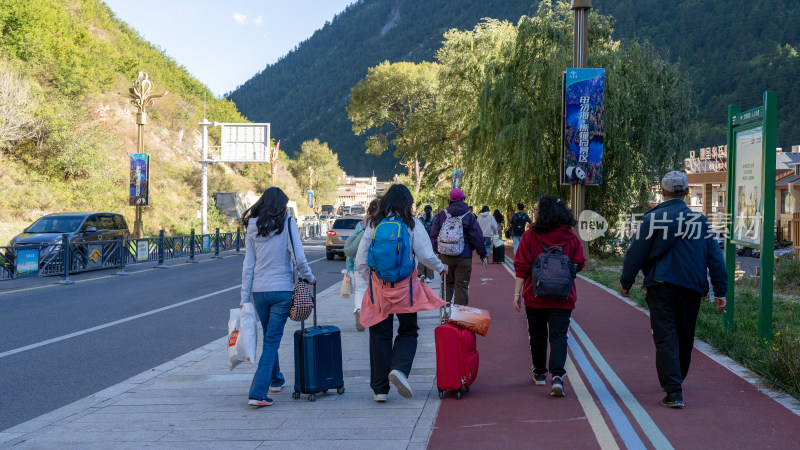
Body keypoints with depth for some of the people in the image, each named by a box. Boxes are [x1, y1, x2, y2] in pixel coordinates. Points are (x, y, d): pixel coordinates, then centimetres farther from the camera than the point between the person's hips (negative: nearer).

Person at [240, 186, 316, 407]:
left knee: (269, 337, 22)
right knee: (272, 341, -3)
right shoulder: (287, 223, -7)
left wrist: (245, 298, 7)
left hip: (259, 290, 4)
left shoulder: (253, 226, 5)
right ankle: (258, 393, -11)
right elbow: (298, 258, -13)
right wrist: (309, 278, 5)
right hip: (282, 290, -4)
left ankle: (276, 380, 40)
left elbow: (248, 265, 5)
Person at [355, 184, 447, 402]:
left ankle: (380, 388, 10)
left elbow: (361, 261, 3)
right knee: (408, 331, 12)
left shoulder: (374, 225, 2)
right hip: (405, 286, -2)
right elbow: (426, 255, -5)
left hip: (378, 286, 2)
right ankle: (399, 368, -14)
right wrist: (441, 267, 14)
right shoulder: (412, 224, -3)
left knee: (380, 336, 8)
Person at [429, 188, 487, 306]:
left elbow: (433, 235, 4)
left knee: (447, 284, 14)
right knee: (461, 286, 3)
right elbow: (477, 237, -3)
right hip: (464, 257, -2)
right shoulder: (469, 216, -3)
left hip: (445, 257, 2)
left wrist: (437, 251, 14)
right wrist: (483, 255, 4)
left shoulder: (441, 215, 3)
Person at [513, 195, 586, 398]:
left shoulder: (530, 236, -9)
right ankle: (557, 376, -16)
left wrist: (517, 292, -7)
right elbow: (579, 264, 2)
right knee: (559, 335, 0)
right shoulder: (571, 237, -1)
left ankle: (540, 373, 27)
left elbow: (521, 267, -10)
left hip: (535, 296, -1)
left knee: (537, 335, 15)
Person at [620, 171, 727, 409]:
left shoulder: (653, 218, -5)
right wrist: (720, 292, 8)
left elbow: (636, 253, -5)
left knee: (666, 339, -4)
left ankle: (673, 392, -13)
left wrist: (626, 282, 7)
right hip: (692, 288, 4)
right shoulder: (700, 220, 7)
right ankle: (677, 379, 38)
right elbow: (715, 257, 5)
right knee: (684, 338, 19)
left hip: (661, 287, -4)